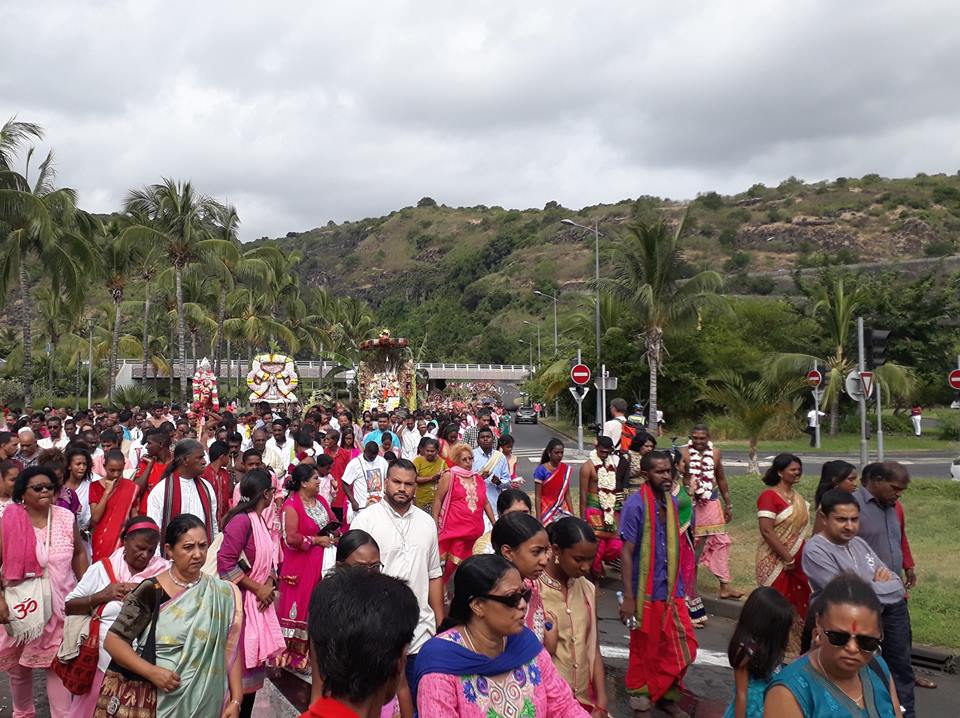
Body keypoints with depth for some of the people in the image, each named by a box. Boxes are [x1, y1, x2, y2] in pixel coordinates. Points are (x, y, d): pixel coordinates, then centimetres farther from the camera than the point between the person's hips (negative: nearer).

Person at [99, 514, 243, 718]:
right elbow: (113, 640, -9)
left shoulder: (221, 594, -2)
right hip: (142, 696, -2)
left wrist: (236, 700, -6)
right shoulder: (151, 591, -10)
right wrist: (151, 671, -20)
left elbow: (230, 649, 0)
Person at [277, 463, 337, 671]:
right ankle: (294, 654, 14)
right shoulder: (291, 506, -15)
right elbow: (291, 538, -22)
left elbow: (333, 521, 18)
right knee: (299, 608, 2)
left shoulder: (320, 500, 8)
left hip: (322, 564, 7)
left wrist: (333, 536, -2)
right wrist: (317, 540, -15)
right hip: (301, 566, -7)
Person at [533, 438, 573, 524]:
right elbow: (537, 497, -7)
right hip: (547, 512, -4)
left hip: (562, 510, 4)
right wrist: (538, 518, -11)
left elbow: (567, 495, 10)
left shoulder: (566, 469, 5)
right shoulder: (541, 470, -8)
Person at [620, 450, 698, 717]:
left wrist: (678, 585, 13)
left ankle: (665, 695, 31)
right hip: (646, 592, -6)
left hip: (672, 590, 6)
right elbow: (627, 553, -16)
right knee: (644, 651, 9)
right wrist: (628, 597, -18)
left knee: (683, 647, 10)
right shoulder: (635, 505, -16)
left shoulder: (672, 501, 4)